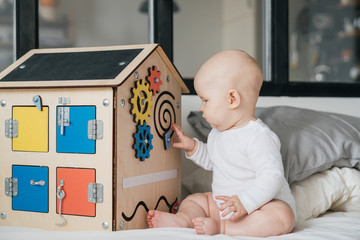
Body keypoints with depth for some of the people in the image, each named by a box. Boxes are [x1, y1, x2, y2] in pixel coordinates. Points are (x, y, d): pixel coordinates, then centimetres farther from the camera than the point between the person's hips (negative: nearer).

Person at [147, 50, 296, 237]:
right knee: (194, 200, 7)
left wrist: (244, 202, -39)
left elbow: (271, 177, -30)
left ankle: (222, 227, -36)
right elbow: (212, 161, 25)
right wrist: (193, 147, 9)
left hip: (267, 203, -8)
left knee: (282, 218, -36)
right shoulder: (217, 133, 7)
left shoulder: (259, 137, -23)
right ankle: (183, 219, -24)